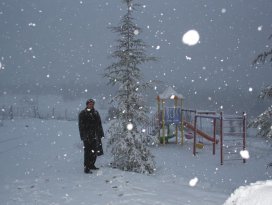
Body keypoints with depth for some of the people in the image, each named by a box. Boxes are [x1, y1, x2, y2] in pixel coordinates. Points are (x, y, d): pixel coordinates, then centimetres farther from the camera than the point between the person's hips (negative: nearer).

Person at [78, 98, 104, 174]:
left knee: (95, 151, 11)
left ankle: (91, 165, 27)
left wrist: (101, 134, 11)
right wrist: (83, 136, -12)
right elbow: (81, 126, -5)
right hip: (87, 136, -5)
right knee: (88, 152, -7)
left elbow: (99, 124, 16)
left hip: (95, 136, 5)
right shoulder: (82, 114, -2)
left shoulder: (96, 112, 12)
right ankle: (86, 168, -1)